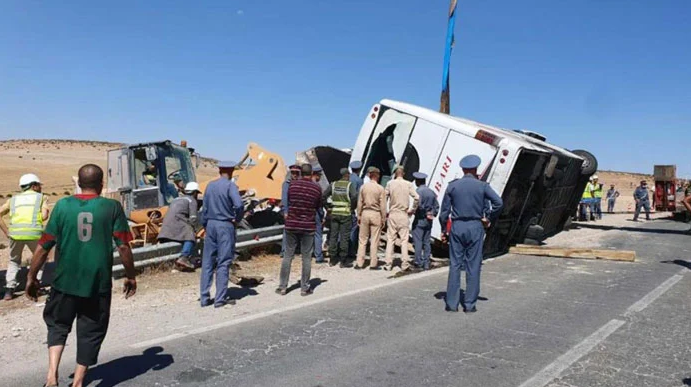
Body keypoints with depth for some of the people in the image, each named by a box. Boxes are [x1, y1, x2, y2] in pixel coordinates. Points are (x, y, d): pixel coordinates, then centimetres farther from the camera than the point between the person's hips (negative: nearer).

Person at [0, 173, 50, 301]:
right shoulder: (41, 197, 16)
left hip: (15, 233, 2)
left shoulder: (13, 199, 24)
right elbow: (44, 216, 1)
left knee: (14, 261, 25)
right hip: (34, 233, -2)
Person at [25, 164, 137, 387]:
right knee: (90, 332, 13)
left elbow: (44, 246, -1)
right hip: (98, 283, -1)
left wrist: (31, 277, 10)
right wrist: (130, 276, 5)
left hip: (65, 281, 1)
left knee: (58, 325, 22)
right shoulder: (112, 207, -5)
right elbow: (123, 246, -7)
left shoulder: (63, 206, -2)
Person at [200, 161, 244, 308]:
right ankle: (220, 298, 2)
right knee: (223, 263, 0)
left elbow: (204, 208, 12)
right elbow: (239, 205, -23)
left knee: (207, 262, 9)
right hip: (225, 225, -5)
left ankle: (204, 298, 13)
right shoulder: (230, 185, -9)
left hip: (211, 224, 6)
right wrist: (237, 219, -6)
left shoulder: (210, 185, 9)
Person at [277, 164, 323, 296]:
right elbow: (318, 207, 6)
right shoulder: (317, 188, -5)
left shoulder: (293, 185, -1)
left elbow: (288, 202, 9)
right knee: (306, 258, 6)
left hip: (291, 225, 2)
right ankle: (304, 288, 10)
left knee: (288, 256, 8)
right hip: (308, 226, -2)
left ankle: (283, 287, 11)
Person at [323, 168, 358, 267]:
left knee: (333, 236, 10)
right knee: (344, 237, 1)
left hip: (334, 213, 4)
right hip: (346, 214, -4)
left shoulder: (333, 184, 7)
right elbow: (354, 197, -19)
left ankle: (332, 260, 15)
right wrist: (352, 208, -5)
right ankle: (343, 261, 3)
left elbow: (324, 196, 3)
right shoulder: (350, 185, -5)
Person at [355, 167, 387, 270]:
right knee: (374, 240, 4)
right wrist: (383, 219, 1)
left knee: (362, 239, 9)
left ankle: (359, 263, 10)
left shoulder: (363, 187, 1)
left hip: (365, 213, 3)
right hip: (376, 215, -3)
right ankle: (373, 264, 8)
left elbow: (360, 203, 4)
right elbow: (383, 206, -7)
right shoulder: (380, 189, -7)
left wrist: (358, 215, 12)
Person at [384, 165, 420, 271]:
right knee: (404, 240, 5)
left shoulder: (390, 183, -1)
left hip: (392, 215, 0)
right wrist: (412, 210, 4)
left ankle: (388, 264, 7)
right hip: (403, 215, 0)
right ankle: (405, 263, 3)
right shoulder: (408, 184, -1)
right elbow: (417, 197, -8)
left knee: (390, 240, 7)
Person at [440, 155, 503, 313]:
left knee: (455, 265, 5)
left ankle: (452, 303, 6)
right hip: (475, 227, -1)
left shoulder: (452, 186, 2)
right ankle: (469, 304, 7)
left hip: (457, 226, 1)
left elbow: (444, 211, 2)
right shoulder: (482, 186, 0)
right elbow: (498, 202, -10)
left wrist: (443, 230, 9)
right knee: (473, 266, 5)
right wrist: (489, 219, 3)